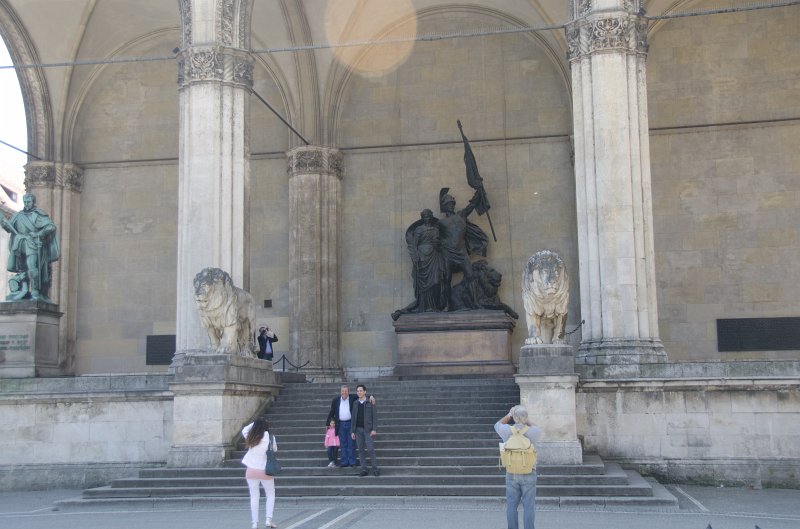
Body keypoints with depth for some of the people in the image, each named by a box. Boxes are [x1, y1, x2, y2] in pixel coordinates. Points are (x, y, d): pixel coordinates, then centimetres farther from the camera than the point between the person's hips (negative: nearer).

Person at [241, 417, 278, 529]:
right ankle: (269, 519, 4)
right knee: (270, 495, 15)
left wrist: (255, 423, 14)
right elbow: (275, 449, 6)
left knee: (254, 497, 9)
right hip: (265, 471, -2)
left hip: (252, 470, 2)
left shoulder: (250, 437, -2)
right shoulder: (270, 437, -9)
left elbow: (244, 430, 19)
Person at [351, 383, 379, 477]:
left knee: (371, 449, -10)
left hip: (368, 429, -4)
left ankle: (375, 469, -4)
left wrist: (374, 429, -13)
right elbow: (353, 418, 11)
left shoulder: (370, 402, -1)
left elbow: (374, 416, -4)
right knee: (361, 450, 4)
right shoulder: (355, 403, 10)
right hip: (358, 429, 4)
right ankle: (364, 470, 8)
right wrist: (352, 431, 6)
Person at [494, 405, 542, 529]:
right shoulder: (532, 432, -11)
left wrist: (509, 415, 18)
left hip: (512, 474, 1)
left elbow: (497, 425, 15)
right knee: (528, 507, 3)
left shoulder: (508, 431, -10)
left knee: (511, 506, 7)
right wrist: (526, 420, 14)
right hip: (528, 474, -1)